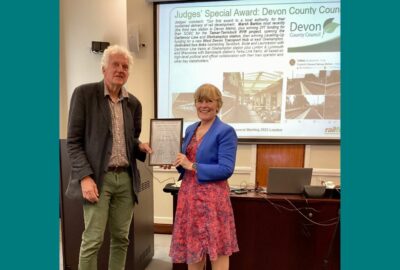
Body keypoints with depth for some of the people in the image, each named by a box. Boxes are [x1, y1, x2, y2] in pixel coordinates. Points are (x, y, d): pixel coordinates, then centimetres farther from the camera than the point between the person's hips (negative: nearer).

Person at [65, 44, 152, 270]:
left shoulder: (134, 103, 10)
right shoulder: (84, 93, -4)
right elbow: (74, 141, -6)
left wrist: (142, 147, -5)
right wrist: (85, 176, -15)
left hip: (126, 179, 5)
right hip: (98, 178, -4)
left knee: (121, 238, 12)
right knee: (93, 239, 0)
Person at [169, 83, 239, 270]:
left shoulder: (225, 132, -9)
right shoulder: (190, 130, 12)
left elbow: (226, 169, -17)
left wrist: (192, 166, -17)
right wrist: (177, 161, -3)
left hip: (212, 196, -6)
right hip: (189, 194, 7)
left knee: (217, 250, 4)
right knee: (192, 247, 15)